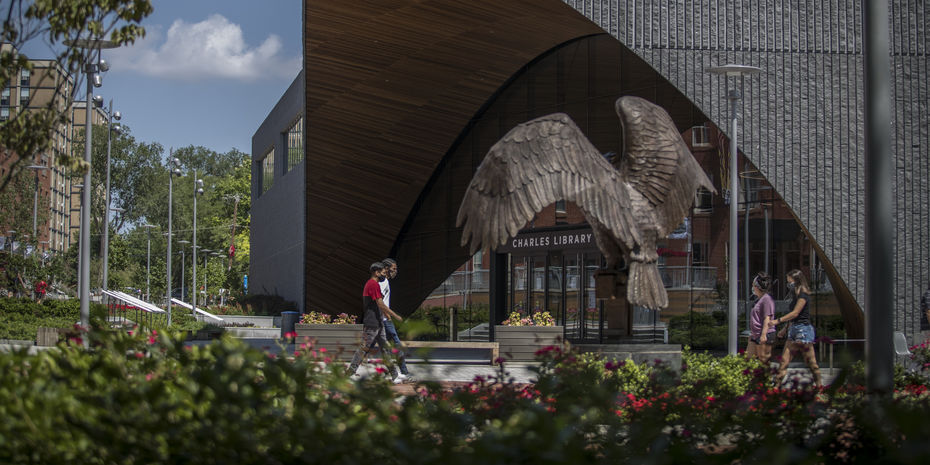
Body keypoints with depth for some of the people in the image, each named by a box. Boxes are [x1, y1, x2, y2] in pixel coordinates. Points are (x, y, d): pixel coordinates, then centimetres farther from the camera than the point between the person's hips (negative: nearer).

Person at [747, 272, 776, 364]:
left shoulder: (766, 299, -12)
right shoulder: (759, 300, 18)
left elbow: (767, 318, -18)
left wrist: (763, 334, -21)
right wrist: (752, 334, 26)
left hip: (765, 335, -10)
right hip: (755, 335, 10)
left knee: (764, 360, -6)